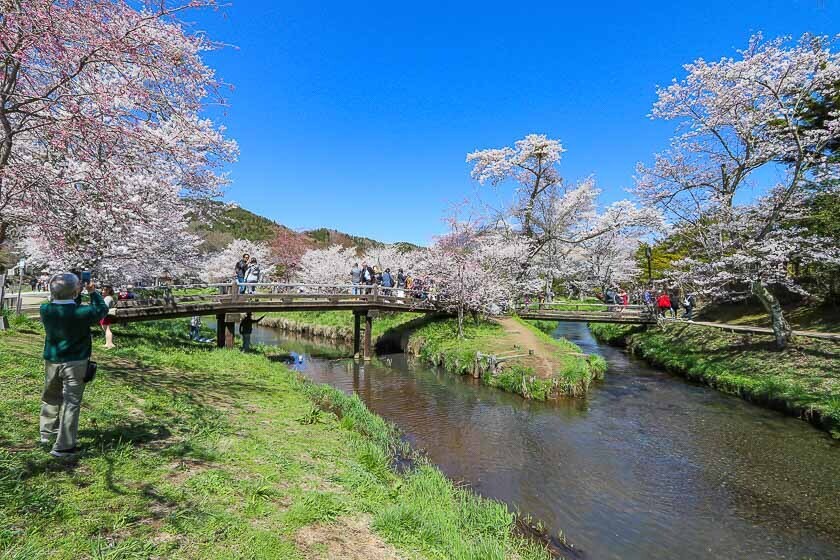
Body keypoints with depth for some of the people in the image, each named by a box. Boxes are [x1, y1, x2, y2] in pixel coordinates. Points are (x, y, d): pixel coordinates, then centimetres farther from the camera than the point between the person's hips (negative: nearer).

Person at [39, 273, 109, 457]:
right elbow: (102, 309, -3)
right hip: (75, 363, -5)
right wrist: (93, 292, 7)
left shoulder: (45, 310, -9)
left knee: (50, 397, 25)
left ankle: (47, 432, 42)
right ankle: (63, 446, 6)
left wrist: (75, 295, 8)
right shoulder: (82, 312, -21)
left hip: (51, 361, 5)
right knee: (71, 403, 2)